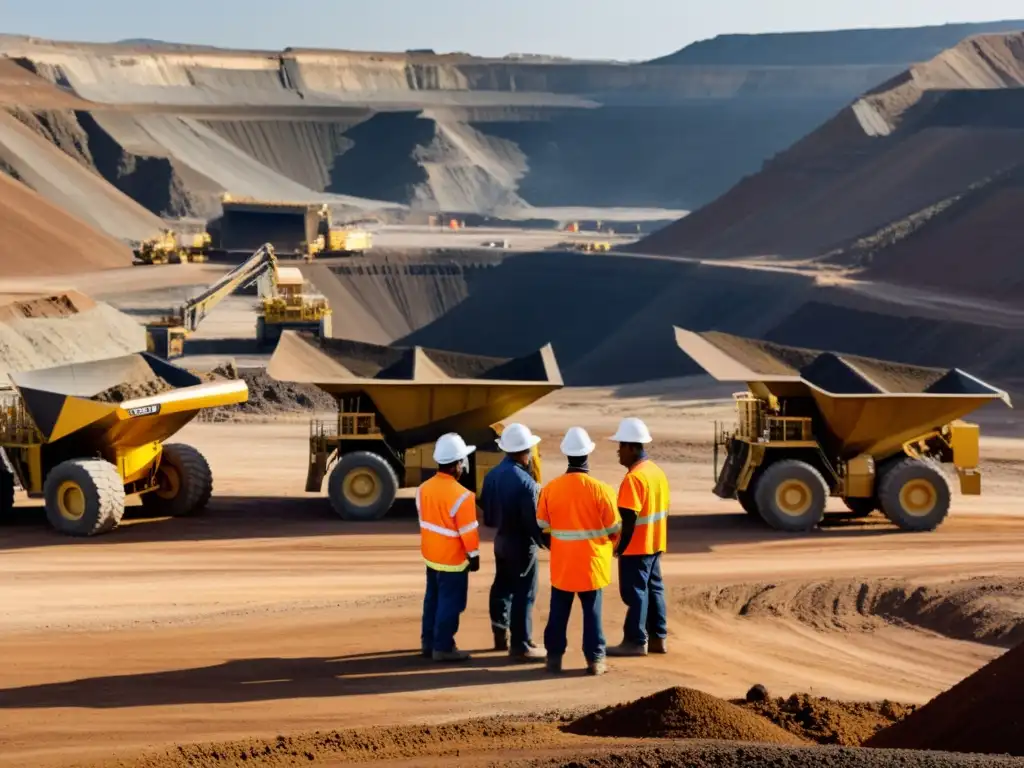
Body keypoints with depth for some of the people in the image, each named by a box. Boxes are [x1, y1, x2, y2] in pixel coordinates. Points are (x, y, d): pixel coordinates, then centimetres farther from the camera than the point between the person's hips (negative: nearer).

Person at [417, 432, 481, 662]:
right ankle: (443, 647, 7)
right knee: (450, 604, 2)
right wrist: (474, 555, -5)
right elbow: (468, 530, -18)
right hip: (452, 559, -8)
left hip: (431, 555, 8)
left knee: (433, 599, 18)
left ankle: (428, 642, 25)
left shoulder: (424, 488, 0)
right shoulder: (461, 495, -24)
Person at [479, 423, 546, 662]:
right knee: (523, 594, -1)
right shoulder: (525, 482, -24)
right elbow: (533, 519, -22)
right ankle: (521, 645, 4)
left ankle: (501, 636, 30)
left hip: (501, 539, 8)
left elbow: (485, 507, 9)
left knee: (502, 588, 19)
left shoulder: (492, 475, 1)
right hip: (522, 544, -8)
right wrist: (546, 542, -9)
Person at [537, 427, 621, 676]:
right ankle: (595, 660, 9)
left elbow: (541, 525, 1)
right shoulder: (601, 489, -14)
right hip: (592, 562, -2)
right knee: (592, 611, 6)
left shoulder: (550, 488, -7)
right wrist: (609, 544, 15)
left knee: (559, 611, 13)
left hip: (561, 563, 2)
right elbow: (614, 529, -7)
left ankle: (554, 656, 18)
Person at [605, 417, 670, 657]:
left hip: (636, 547, -9)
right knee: (654, 588, 13)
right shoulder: (657, 471, 8)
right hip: (654, 544, 9)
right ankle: (657, 637, 18)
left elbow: (628, 518, -22)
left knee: (635, 592, -1)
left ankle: (636, 641, 3)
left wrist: (620, 547, -14)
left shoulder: (633, 478, -21)